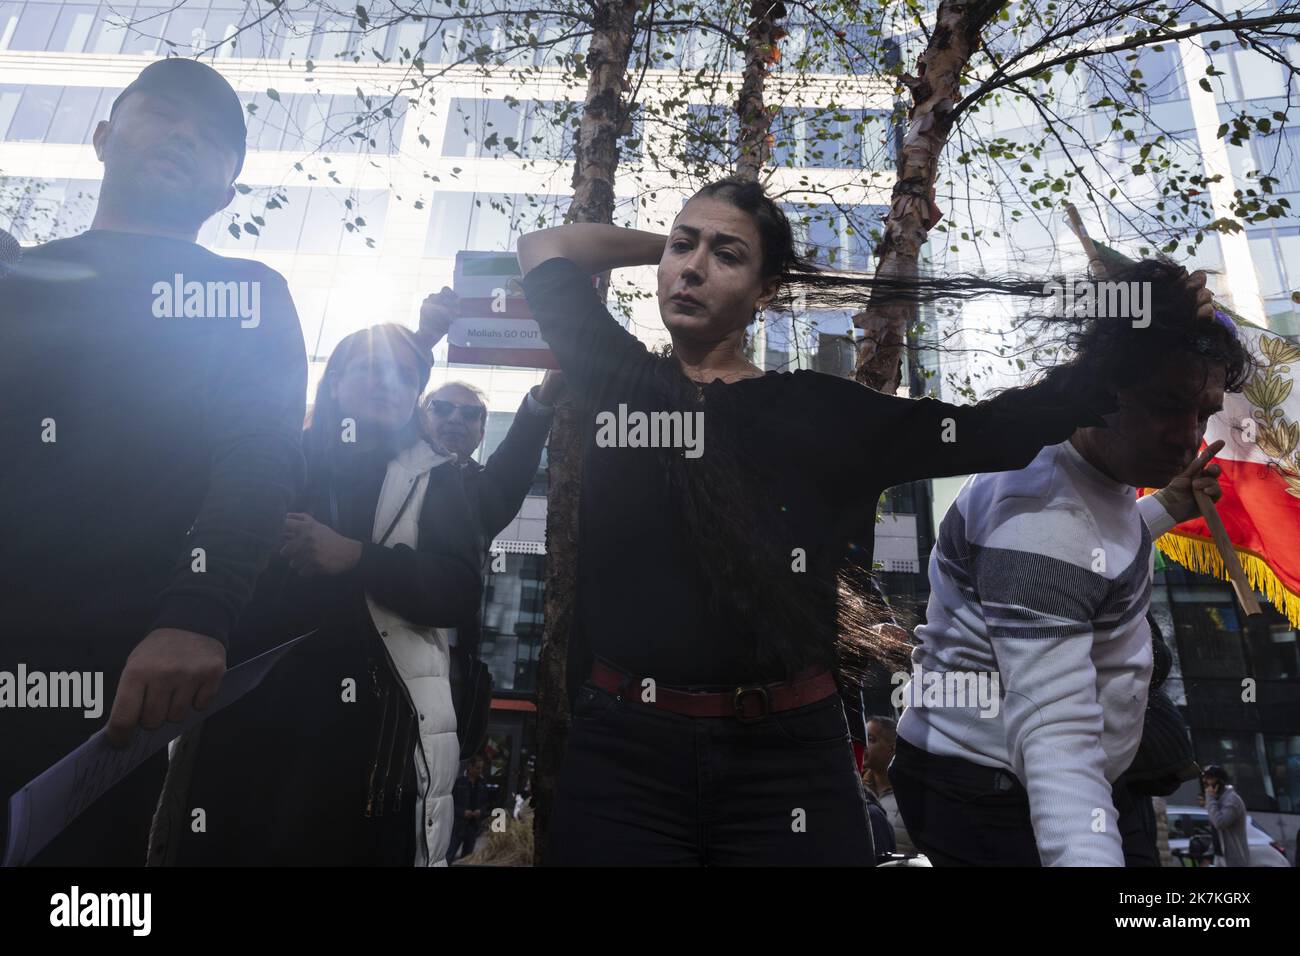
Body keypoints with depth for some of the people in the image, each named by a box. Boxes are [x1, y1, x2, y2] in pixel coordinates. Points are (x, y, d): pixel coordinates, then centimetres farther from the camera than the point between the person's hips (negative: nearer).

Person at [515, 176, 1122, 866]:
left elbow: (996, 431, 7)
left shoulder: (823, 412, 2)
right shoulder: (618, 381, 6)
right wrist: (676, 240, 18)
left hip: (786, 759, 0)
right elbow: (547, 248, 17)